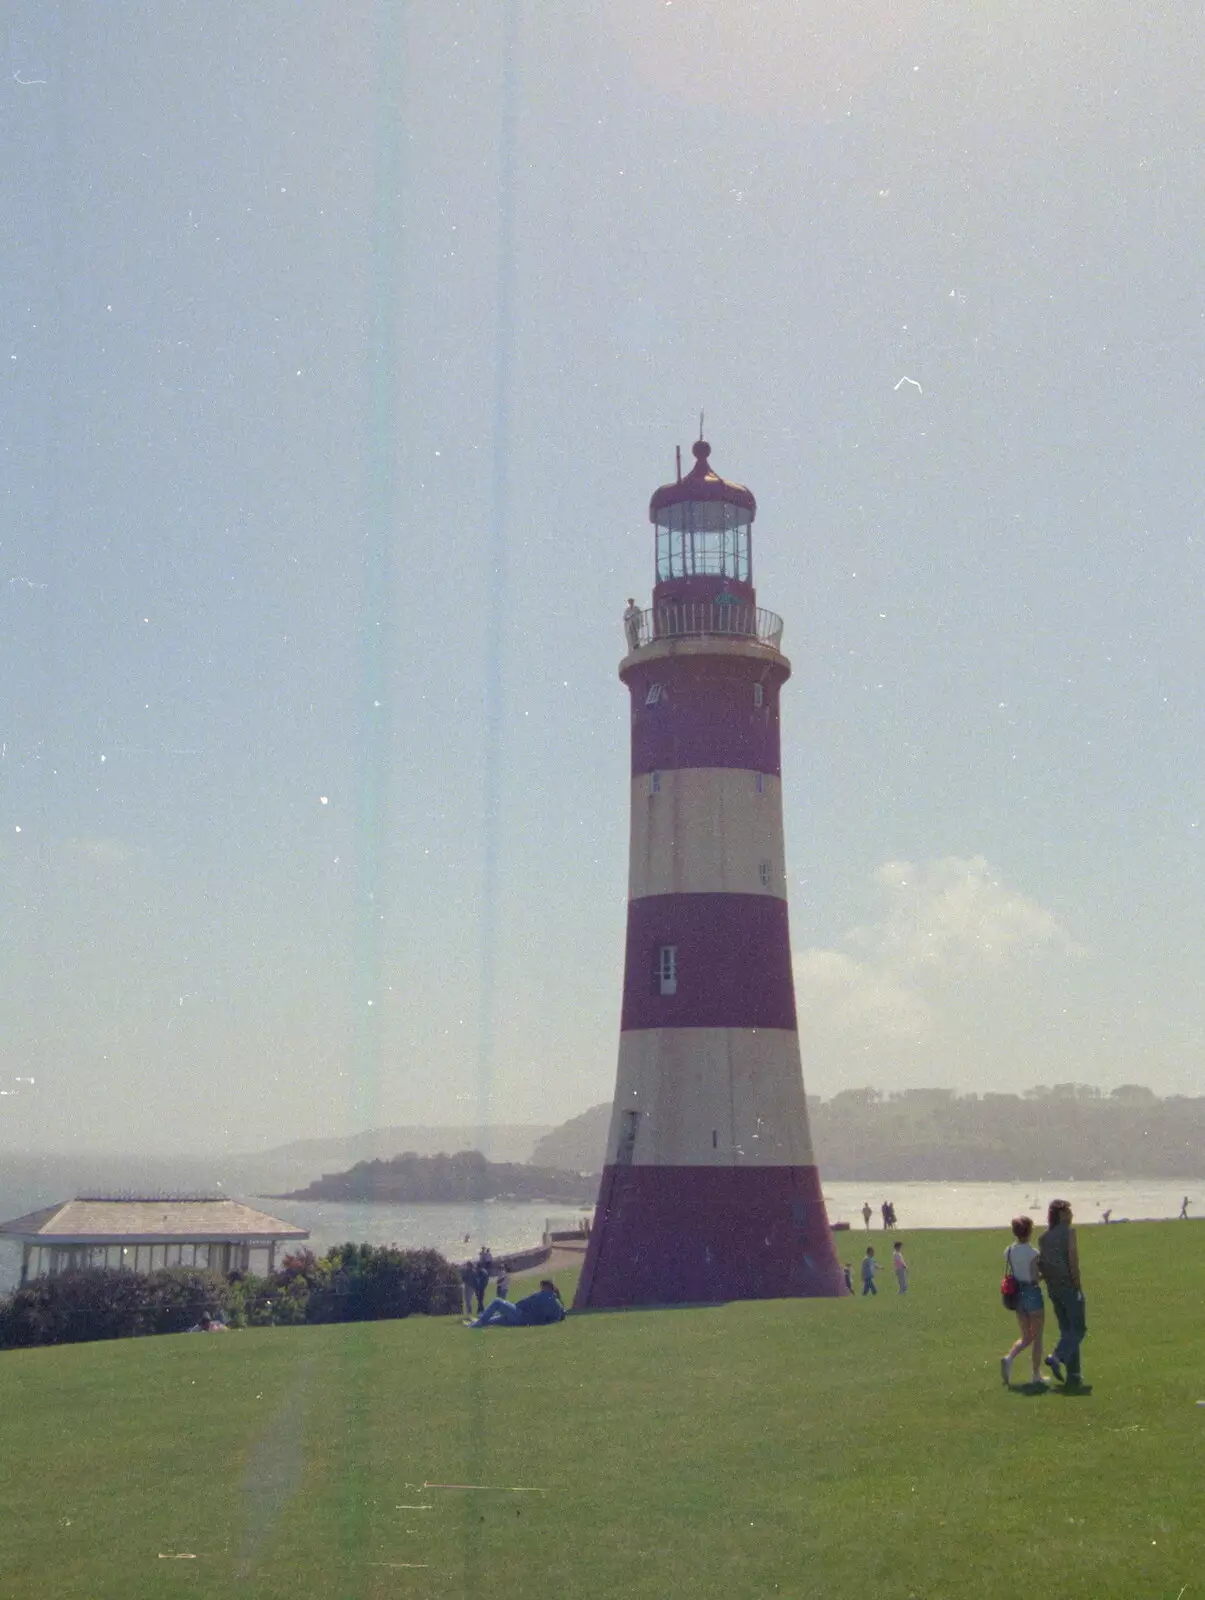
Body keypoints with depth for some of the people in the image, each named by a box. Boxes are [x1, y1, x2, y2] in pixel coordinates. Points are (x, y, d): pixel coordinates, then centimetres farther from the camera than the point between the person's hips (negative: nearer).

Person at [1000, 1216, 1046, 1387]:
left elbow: (1008, 1275, 6)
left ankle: (1009, 1358, -10)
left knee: (1026, 1337, 15)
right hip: (1032, 1294, -6)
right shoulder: (1032, 1253, -17)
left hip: (1017, 1294, 6)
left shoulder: (1009, 1251, 1)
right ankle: (1036, 1375, 14)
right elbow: (1034, 1279, -18)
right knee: (1037, 1337, 9)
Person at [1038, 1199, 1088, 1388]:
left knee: (1066, 1330, 13)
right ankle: (1057, 1357, -20)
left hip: (1053, 1288, 7)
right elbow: (1073, 1260, -16)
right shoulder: (1068, 1232, -10)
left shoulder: (1044, 1237, 9)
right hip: (1069, 1286, -7)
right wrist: (1078, 1286, -13)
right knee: (1079, 1328, 2)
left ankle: (1073, 1376, 11)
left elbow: (1040, 1264, 6)